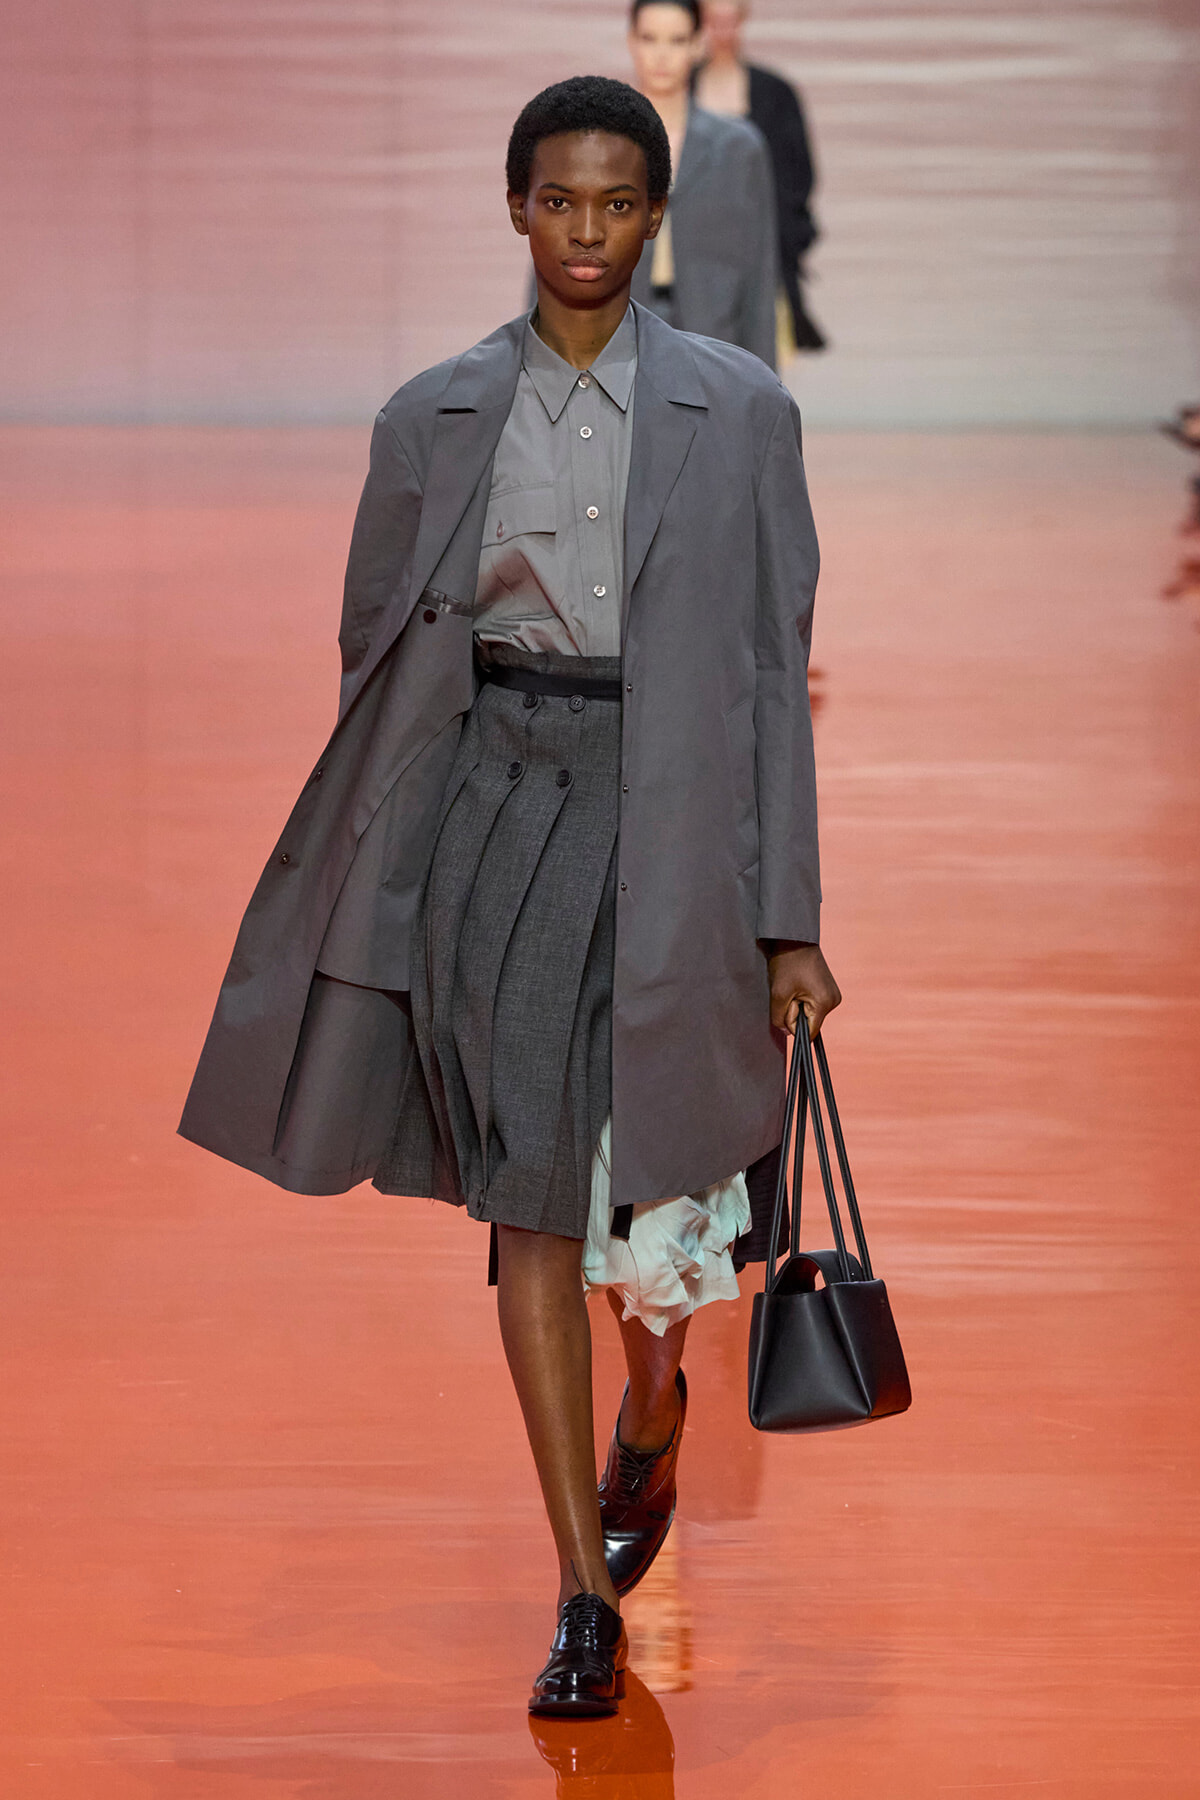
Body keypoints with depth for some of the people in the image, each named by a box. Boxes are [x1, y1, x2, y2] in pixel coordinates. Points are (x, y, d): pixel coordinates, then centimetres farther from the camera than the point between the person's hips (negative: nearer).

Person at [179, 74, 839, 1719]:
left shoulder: (736, 411, 2)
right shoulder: (436, 420, 7)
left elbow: (774, 668, 2)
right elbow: (376, 654, 13)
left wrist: (789, 922, -1)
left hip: (667, 816, -1)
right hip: (493, 798, 1)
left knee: (657, 1197, 1)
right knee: (530, 1200, -3)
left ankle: (652, 1429, 37)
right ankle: (587, 1598, 3)